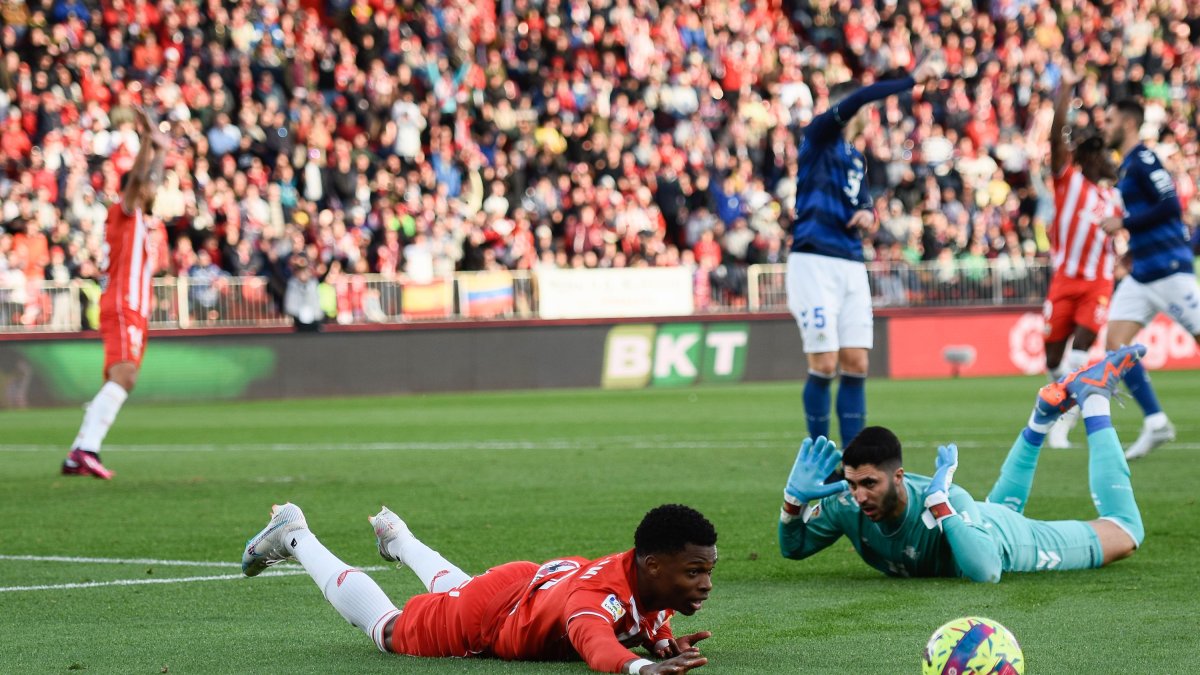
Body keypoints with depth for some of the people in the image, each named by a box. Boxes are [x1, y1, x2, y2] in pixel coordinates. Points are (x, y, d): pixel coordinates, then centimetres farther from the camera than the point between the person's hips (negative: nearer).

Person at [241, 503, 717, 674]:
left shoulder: (655, 580, -23)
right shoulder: (604, 595, -48)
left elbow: (646, 624, -1)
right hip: (480, 616, -6)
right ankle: (294, 537, 41)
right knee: (384, 627, 22)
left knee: (453, 589, 41)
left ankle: (397, 537, 69)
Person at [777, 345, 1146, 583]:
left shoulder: (950, 501, -47)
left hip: (1012, 540, -5)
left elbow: (986, 571, -59)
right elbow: (793, 547, -16)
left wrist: (940, 502, -60)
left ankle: (1092, 396, 24)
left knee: (1124, 531, 12)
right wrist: (794, 498, -36)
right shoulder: (845, 505, -32)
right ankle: (1044, 414, 49)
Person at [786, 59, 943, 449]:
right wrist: (912, 81, -21)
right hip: (814, 262, -7)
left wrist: (867, 212, 8)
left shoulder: (856, 157, 21)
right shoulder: (819, 137, -2)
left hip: (851, 266, 7)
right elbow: (858, 99, -18)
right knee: (824, 365, -9)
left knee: (856, 365, 2)